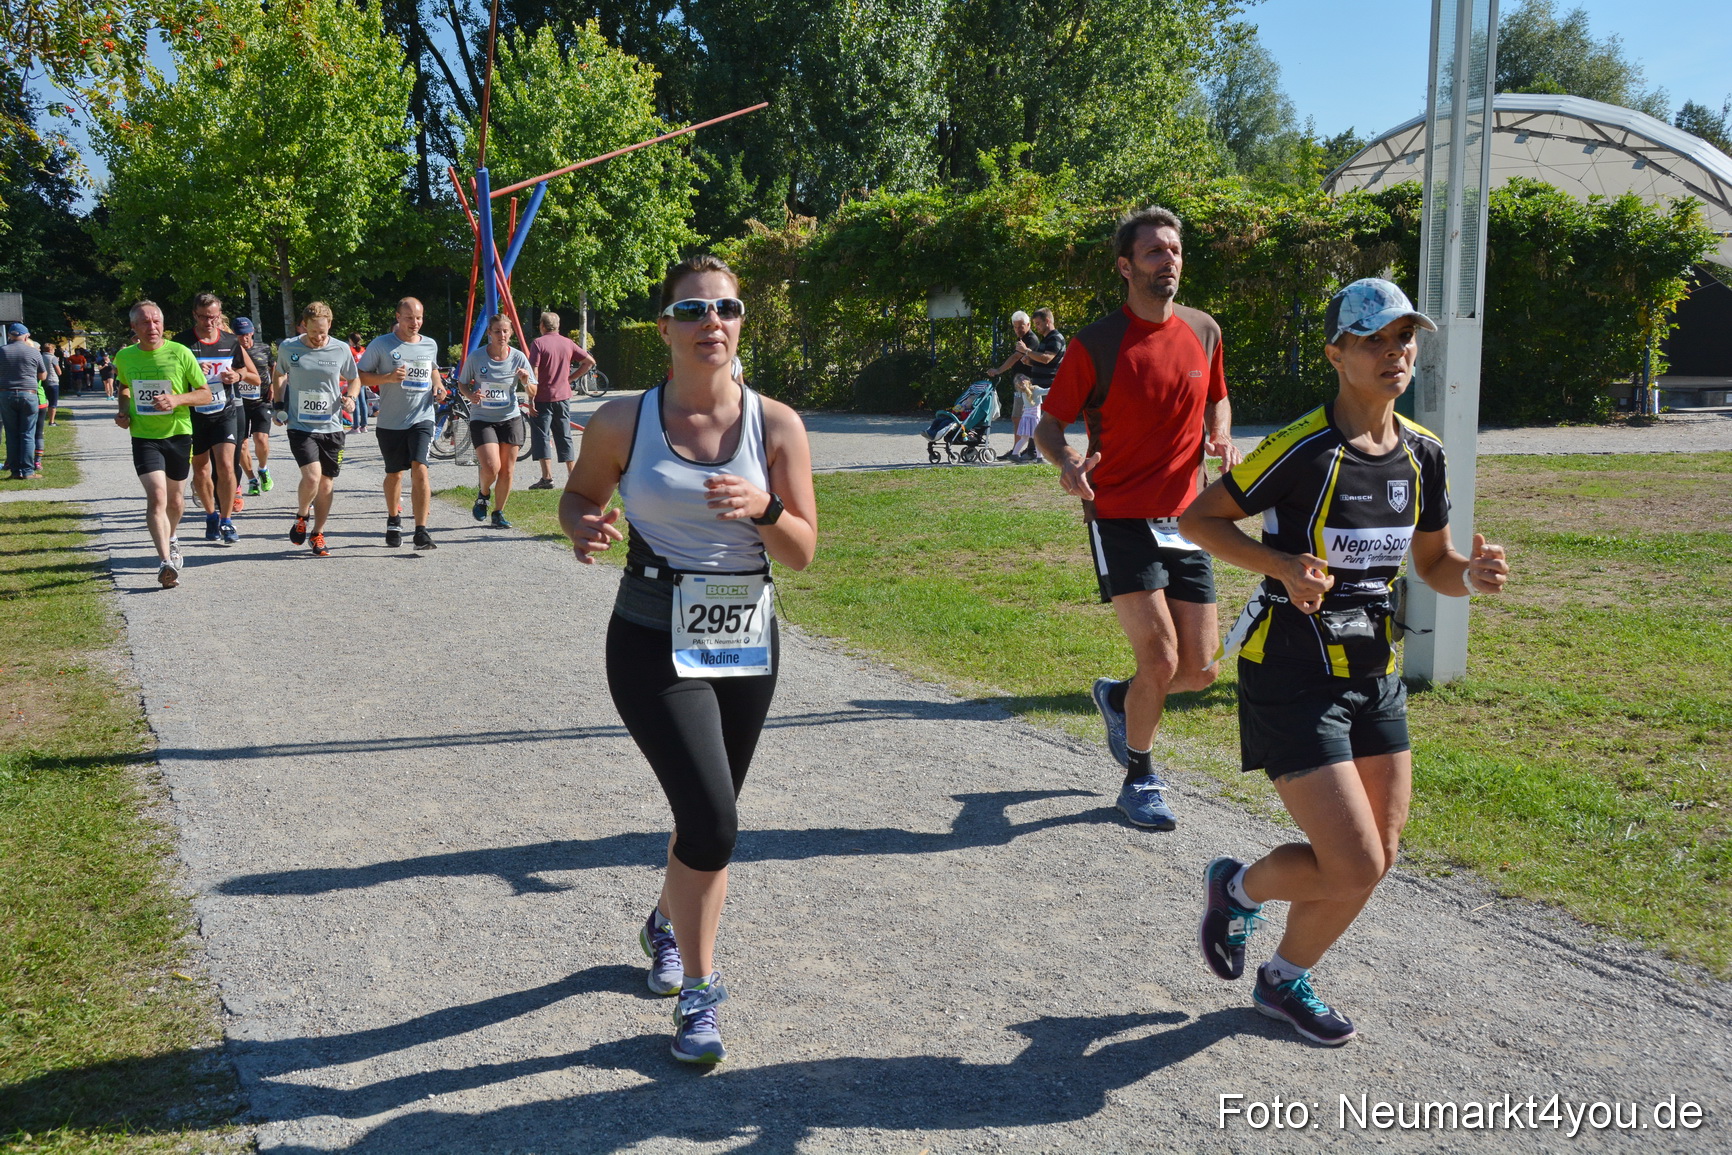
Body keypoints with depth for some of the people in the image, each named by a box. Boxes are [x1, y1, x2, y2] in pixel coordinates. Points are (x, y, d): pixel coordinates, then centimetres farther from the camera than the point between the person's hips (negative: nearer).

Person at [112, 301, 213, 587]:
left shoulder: (180, 353, -7)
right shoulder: (124, 357, 1)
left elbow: (205, 394, -3)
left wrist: (177, 399, -20)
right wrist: (123, 412, 5)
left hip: (178, 434, 0)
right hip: (144, 437, 0)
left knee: (175, 499, 15)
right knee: (157, 496, -18)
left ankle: (171, 538, 46)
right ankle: (165, 561, -22)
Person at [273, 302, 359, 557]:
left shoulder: (341, 350, 0)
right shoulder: (288, 348, 0)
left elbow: (354, 379, 15)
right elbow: (280, 376, 18)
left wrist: (350, 398, -4)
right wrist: (279, 404, 9)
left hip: (331, 427, 2)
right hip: (300, 426, -2)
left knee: (327, 484, 7)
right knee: (312, 476, -20)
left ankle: (317, 534, 25)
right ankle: (301, 517, 10)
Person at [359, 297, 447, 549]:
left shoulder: (430, 345, 9)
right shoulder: (381, 345, -3)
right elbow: (360, 376, -1)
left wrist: (438, 385, 8)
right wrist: (388, 378, -18)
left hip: (421, 418, 1)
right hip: (390, 422, -1)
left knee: (420, 470, -17)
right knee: (394, 474, 14)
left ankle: (421, 531, -17)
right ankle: (393, 521, 39)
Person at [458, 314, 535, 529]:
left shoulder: (518, 358, -3)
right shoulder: (476, 357, -7)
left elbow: (533, 394, 2)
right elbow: (462, 383, 6)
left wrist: (526, 382, -20)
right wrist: (471, 395, -15)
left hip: (510, 418, 2)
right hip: (482, 419, -2)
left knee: (506, 471, 3)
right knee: (491, 467, -16)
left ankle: (498, 513, 22)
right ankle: (483, 494, 18)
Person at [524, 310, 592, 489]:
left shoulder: (538, 343, -8)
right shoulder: (568, 343, 6)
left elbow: (533, 373, -14)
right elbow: (590, 362, 8)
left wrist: (531, 400, -11)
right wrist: (570, 377, 11)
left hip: (543, 398, -5)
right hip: (563, 397, 5)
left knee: (541, 436, -1)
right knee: (564, 436, 12)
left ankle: (547, 477, -9)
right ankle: (573, 476, 13)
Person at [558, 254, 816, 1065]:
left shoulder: (775, 425, -4)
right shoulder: (623, 421, -7)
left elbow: (803, 553, -3)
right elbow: (580, 493, 10)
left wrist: (762, 510, -24)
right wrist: (585, 528, -13)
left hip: (746, 643, 3)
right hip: (654, 642, -3)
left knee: (709, 821, 17)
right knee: (713, 822, -15)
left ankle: (666, 923, 50)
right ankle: (697, 994, 8)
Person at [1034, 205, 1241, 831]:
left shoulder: (1204, 331, 6)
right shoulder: (1096, 344, -9)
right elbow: (1049, 424, -4)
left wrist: (1222, 438, 0)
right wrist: (1068, 463, -26)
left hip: (1185, 521, 5)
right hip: (1121, 520, -5)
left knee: (1198, 671, 4)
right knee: (1161, 659, -14)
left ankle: (1118, 698, 38)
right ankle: (1140, 781, 11)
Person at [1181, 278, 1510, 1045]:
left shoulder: (1422, 454, 5)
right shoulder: (1304, 448, -17)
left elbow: (1431, 564, 14)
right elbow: (1197, 519, -11)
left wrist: (1472, 575, -9)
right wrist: (1283, 565, -24)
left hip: (1372, 674, 7)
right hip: (1291, 679, -7)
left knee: (1375, 858, 11)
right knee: (1355, 869, -10)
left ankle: (1283, 981, 34)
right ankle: (1238, 887, 21)